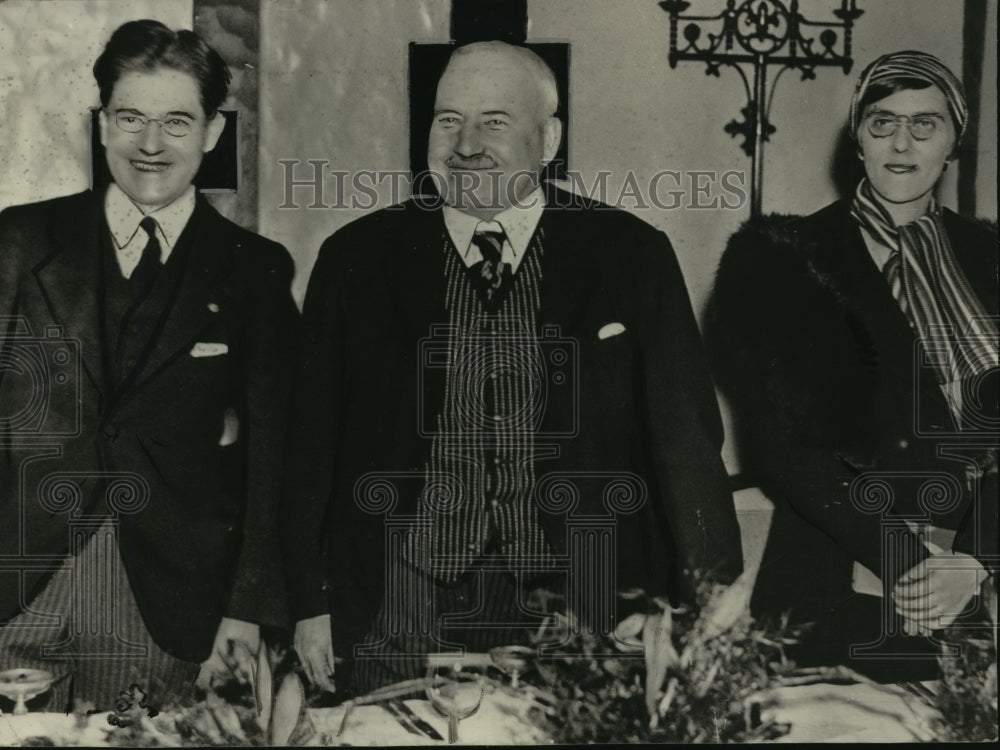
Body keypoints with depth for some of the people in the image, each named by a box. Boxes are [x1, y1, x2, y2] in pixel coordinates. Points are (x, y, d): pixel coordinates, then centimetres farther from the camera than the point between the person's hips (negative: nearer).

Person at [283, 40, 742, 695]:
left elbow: (687, 443, 2)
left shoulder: (632, 255, 1)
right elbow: (313, 446, 6)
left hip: (583, 616, 0)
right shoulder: (356, 260, 4)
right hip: (405, 622, 1)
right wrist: (312, 605, 3)